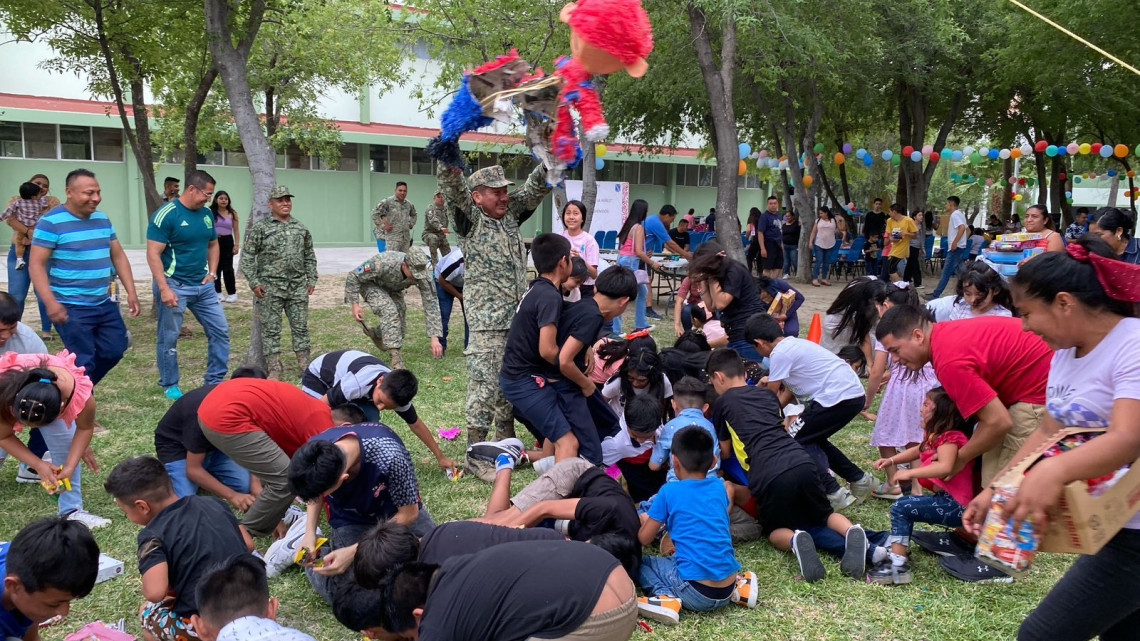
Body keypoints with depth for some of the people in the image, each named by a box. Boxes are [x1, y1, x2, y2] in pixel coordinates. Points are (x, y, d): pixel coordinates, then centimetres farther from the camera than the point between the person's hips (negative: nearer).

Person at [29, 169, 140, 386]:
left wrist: (131, 292, 6)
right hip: (71, 308, -7)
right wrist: (50, 302, -25)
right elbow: (36, 265, -15)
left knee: (114, 351, 13)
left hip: (104, 304, 7)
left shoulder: (102, 219, 9)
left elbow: (118, 256, 14)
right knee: (83, 362, -4)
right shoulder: (51, 222, -12)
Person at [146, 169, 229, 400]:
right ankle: (169, 385, 21)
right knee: (169, 337, 5)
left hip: (203, 286, 7)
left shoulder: (206, 214, 7)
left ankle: (214, 381, 18)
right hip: (175, 285, -7)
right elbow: (153, 254, -17)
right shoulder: (166, 214, -14)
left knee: (220, 331, 6)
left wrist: (212, 273, 7)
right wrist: (164, 288, -22)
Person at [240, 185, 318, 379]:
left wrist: (311, 279, 11)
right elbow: (248, 257, -2)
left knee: (301, 326, 7)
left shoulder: (301, 228, 12)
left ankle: (304, 365, 15)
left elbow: (310, 256, 18)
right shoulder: (260, 228, -1)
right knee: (271, 329, 0)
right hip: (270, 287, -3)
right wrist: (254, 282, -8)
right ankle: (275, 369, 6)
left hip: (298, 286, 3)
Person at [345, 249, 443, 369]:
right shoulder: (382, 264, -42)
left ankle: (375, 333, 35)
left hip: (393, 288, 5)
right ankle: (394, 355, -25)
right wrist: (354, 304, -29)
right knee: (389, 311, -31)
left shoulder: (424, 275, -32)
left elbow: (431, 306, -28)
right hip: (370, 283, -4)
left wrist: (434, 338, -33)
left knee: (400, 329, 2)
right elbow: (353, 276, -26)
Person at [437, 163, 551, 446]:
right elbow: (451, 185, -19)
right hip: (488, 324, -7)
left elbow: (535, 188, 11)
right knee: (486, 387, -8)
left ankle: (505, 442, 29)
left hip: (519, 319, 7)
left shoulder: (510, 214, 13)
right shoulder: (470, 219, -4)